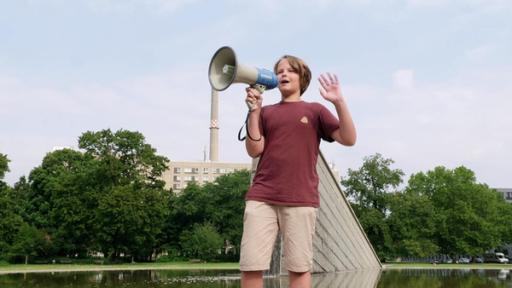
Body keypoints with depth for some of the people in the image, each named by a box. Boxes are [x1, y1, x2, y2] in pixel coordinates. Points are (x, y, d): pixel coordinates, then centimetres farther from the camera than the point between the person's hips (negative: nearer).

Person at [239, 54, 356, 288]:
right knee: (250, 265, -6)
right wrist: (254, 111, -3)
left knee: (299, 266, -1)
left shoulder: (315, 110, 13)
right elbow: (254, 150, 5)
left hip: (301, 199, -1)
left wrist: (339, 102, -10)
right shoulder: (266, 113, 18)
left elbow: (348, 139, 2)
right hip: (261, 197, 2)